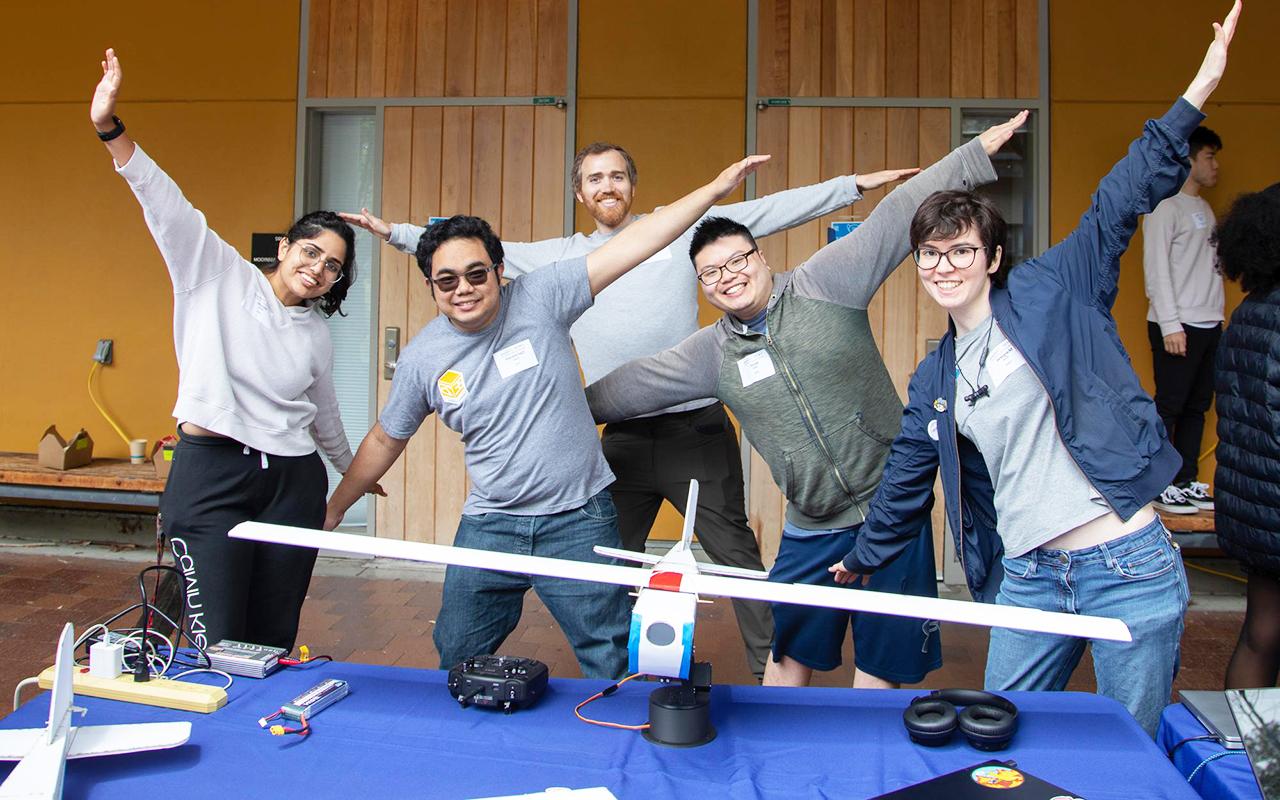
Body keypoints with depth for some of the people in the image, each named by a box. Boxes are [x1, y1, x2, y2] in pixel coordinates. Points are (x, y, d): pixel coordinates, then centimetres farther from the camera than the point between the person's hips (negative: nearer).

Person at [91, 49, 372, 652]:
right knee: (217, 643, -6)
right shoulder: (218, 276, 2)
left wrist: (353, 472, 38)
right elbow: (166, 205, -11)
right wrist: (110, 128, -23)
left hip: (293, 482, 4)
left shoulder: (317, 336, 12)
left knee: (275, 640, 6)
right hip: (210, 473, -4)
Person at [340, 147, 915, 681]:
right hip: (623, 438, 3)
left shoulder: (680, 230, 5)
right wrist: (394, 232, 12)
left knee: (735, 551, 1)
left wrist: (854, 185, 0)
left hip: (696, 430, -3)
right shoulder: (560, 257, 12)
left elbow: (771, 210, 4)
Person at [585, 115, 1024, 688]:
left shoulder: (823, 284, -4)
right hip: (811, 530, 3)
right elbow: (629, 387, 12)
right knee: (788, 656, 13)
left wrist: (977, 153, -9)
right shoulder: (711, 354, 6)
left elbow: (898, 216, -8)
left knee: (882, 664, 6)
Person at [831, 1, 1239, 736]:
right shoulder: (934, 380, 12)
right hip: (1029, 578, 5)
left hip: (1129, 566, -4)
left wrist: (1197, 94, -13)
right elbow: (906, 480, 20)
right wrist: (860, 564, 27)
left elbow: (1119, 206, -7)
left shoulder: (1052, 291, 0)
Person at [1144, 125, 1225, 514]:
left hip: (1209, 325, 8)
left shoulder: (1204, 208, 19)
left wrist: (1216, 318, 10)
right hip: (1178, 327, -8)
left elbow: (1209, 267, 18)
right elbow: (1156, 268, -12)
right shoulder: (1165, 205, -6)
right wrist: (1171, 325, -18)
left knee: (1196, 408, 9)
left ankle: (1185, 483, 15)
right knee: (1169, 407, -5)